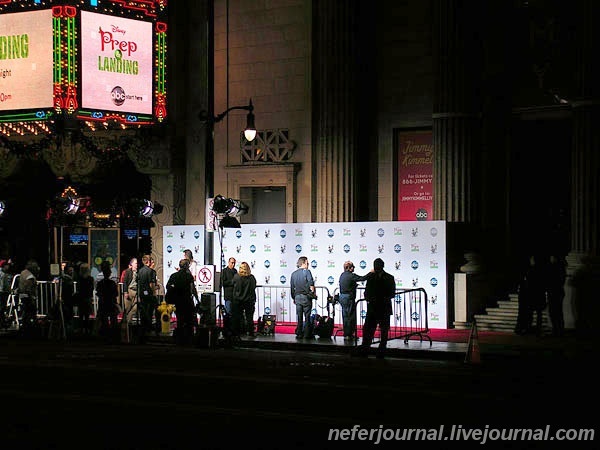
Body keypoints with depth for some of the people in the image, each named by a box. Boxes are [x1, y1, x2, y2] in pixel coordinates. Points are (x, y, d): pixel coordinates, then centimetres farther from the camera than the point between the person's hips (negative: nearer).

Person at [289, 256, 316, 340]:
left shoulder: (293, 274, 9)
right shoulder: (306, 271, -7)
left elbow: (292, 288, 13)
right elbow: (311, 284, -16)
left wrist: (294, 298, 22)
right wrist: (313, 293, -3)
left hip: (297, 297, 4)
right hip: (306, 297, -4)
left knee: (299, 317, 9)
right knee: (307, 316, 1)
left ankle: (299, 334, 9)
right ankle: (307, 334, -1)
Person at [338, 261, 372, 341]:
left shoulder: (342, 275, 8)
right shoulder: (351, 276, -17)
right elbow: (363, 278, -18)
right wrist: (371, 272, -6)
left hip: (342, 297, 8)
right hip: (349, 298, -8)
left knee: (345, 316, 14)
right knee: (350, 317, -2)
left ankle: (346, 334, 20)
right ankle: (349, 335, -1)